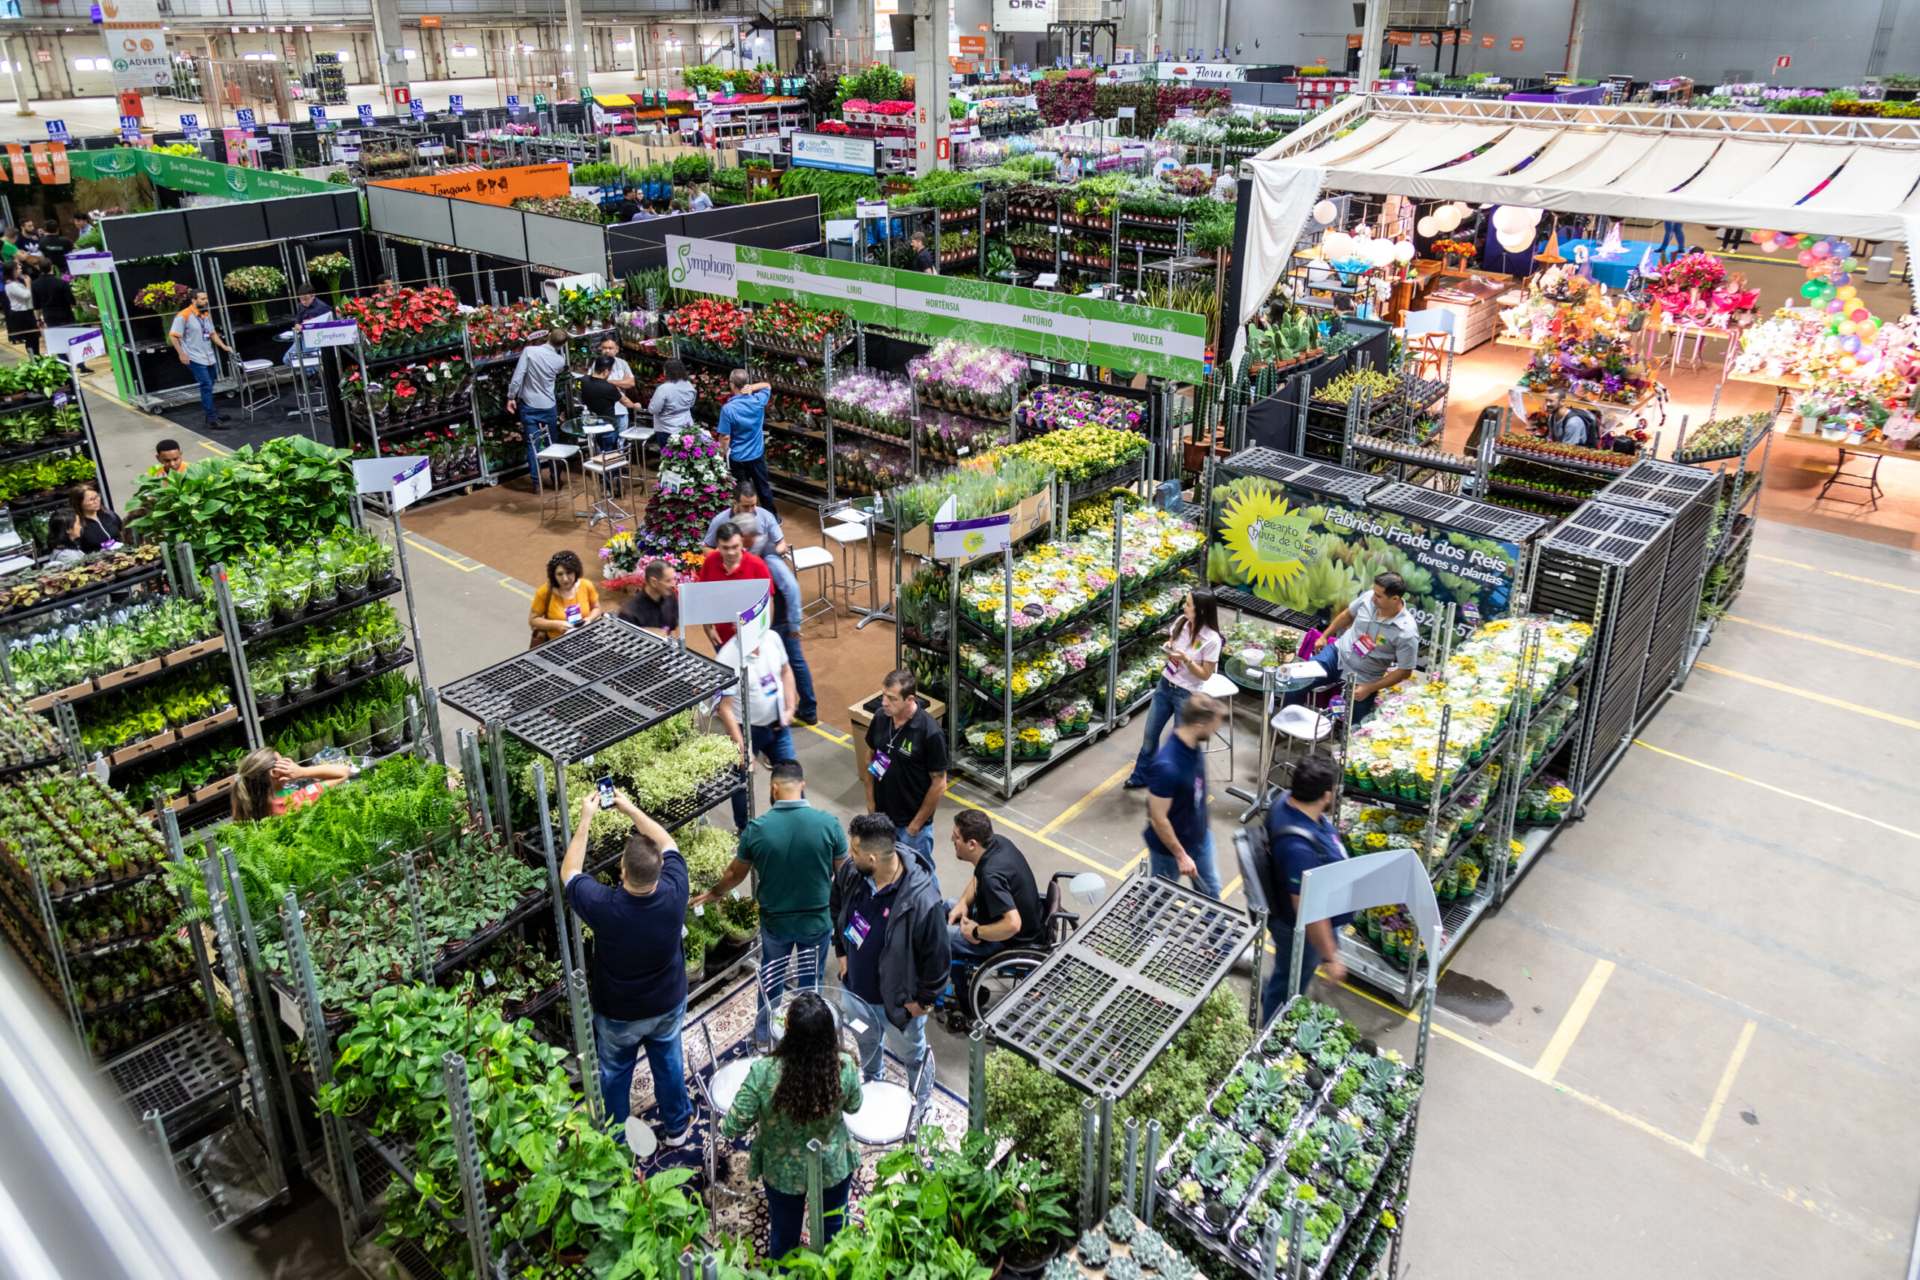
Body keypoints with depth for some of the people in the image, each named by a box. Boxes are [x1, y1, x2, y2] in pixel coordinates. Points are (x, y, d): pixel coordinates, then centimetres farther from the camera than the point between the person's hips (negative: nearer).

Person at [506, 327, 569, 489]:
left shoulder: (529, 351, -15)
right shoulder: (560, 360, -7)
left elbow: (517, 377, -15)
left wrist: (511, 397, -4)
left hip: (529, 406, -1)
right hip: (549, 406, 2)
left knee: (533, 445, 4)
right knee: (552, 444, 15)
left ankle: (537, 483, 5)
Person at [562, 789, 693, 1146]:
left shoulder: (603, 905, -37)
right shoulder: (674, 893, -31)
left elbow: (569, 872, -15)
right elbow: (666, 843, -10)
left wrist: (585, 818, -11)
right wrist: (629, 808, -5)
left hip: (618, 1015, -2)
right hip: (668, 1005, 2)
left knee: (614, 1075, 23)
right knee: (669, 1063, 26)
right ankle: (676, 1127, 47)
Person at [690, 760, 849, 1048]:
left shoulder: (757, 828, -18)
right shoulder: (828, 823, -20)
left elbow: (735, 873, -2)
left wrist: (715, 893, 19)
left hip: (774, 921, 1)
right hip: (817, 921, -1)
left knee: (771, 978, 25)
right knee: (811, 981, 21)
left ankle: (765, 1036, 44)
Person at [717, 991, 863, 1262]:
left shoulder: (763, 1072, -35)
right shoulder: (845, 1068, -29)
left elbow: (733, 1127, -24)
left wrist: (723, 1127, -3)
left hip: (783, 1171, -1)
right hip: (834, 1168, 1)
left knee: (784, 1233, 29)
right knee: (834, 1229, 31)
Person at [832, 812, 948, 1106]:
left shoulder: (921, 900, -39)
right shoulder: (850, 872, -20)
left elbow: (936, 955, -24)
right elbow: (837, 908, 5)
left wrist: (924, 1000, -14)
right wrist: (841, 951, 6)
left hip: (899, 1000, -5)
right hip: (855, 987, 5)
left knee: (911, 1052, 24)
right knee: (866, 1042, 34)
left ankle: (922, 1104, 53)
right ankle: (870, 1084, 65)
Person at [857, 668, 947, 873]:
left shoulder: (930, 733, -26)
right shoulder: (880, 718, -10)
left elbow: (939, 784, -18)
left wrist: (917, 823, -12)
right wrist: (870, 800, 6)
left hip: (912, 821, -5)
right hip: (881, 814, 5)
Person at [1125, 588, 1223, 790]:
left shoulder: (1211, 639, -23)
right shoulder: (1180, 622, -6)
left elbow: (1205, 675, -16)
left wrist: (1186, 659, -28)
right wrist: (1168, 647, -10)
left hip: (1187, 694, -6)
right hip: (1165, 685, 6)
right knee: (1150, 734, 17)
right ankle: (1141, 776, 35)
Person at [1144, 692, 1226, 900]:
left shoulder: (1193, 745, -12)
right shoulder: (1167, 767, -38)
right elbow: (1158, 819, -29)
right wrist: (1181, 856, -20)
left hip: (1200, 837, 7)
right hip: (1170, 847, -7)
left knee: (1211, 891, 24)